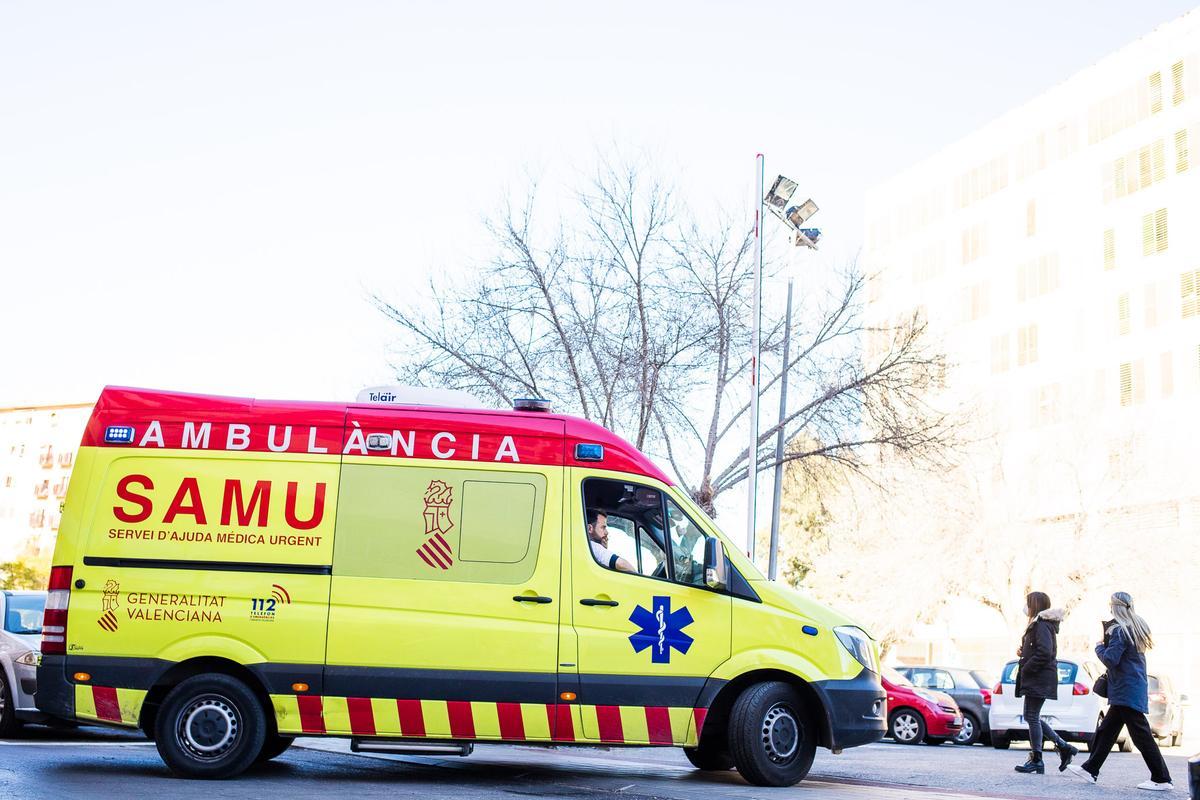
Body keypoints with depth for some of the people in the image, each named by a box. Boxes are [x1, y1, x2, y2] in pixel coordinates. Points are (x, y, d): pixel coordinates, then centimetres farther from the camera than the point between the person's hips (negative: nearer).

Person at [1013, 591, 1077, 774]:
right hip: (1036, 680, 10)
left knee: (1032, 717, -5)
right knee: (1032, 717, 14)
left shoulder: (1042, 626, -15)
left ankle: (1036, 761, 1)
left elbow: (1045, 653, -25)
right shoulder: (1038, 624, 17)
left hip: (1039, 681, -10)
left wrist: (1026, 668, -18)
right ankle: (1063, 747, 16)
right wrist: (1024, 653, 7)